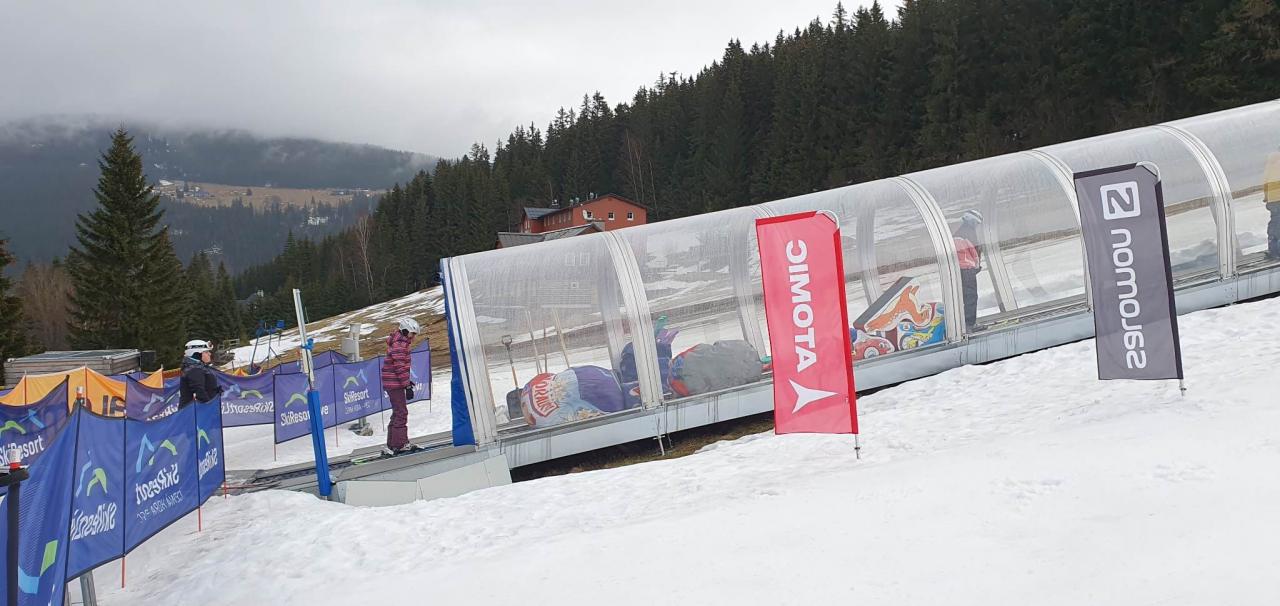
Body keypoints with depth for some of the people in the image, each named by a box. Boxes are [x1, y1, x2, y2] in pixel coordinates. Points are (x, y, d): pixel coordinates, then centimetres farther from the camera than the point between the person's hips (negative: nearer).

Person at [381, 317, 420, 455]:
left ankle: (402, 442, 23)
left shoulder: (401, 342, 15)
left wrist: (407, 381, 28)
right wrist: (407, 386, -21)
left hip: (395, 383, 11)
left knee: (399, 413, 15)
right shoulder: (399, 345, -17)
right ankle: (396, 445, -8)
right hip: (395, 384, -11)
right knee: (401, 413, -9)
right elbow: (400, 367, -22)